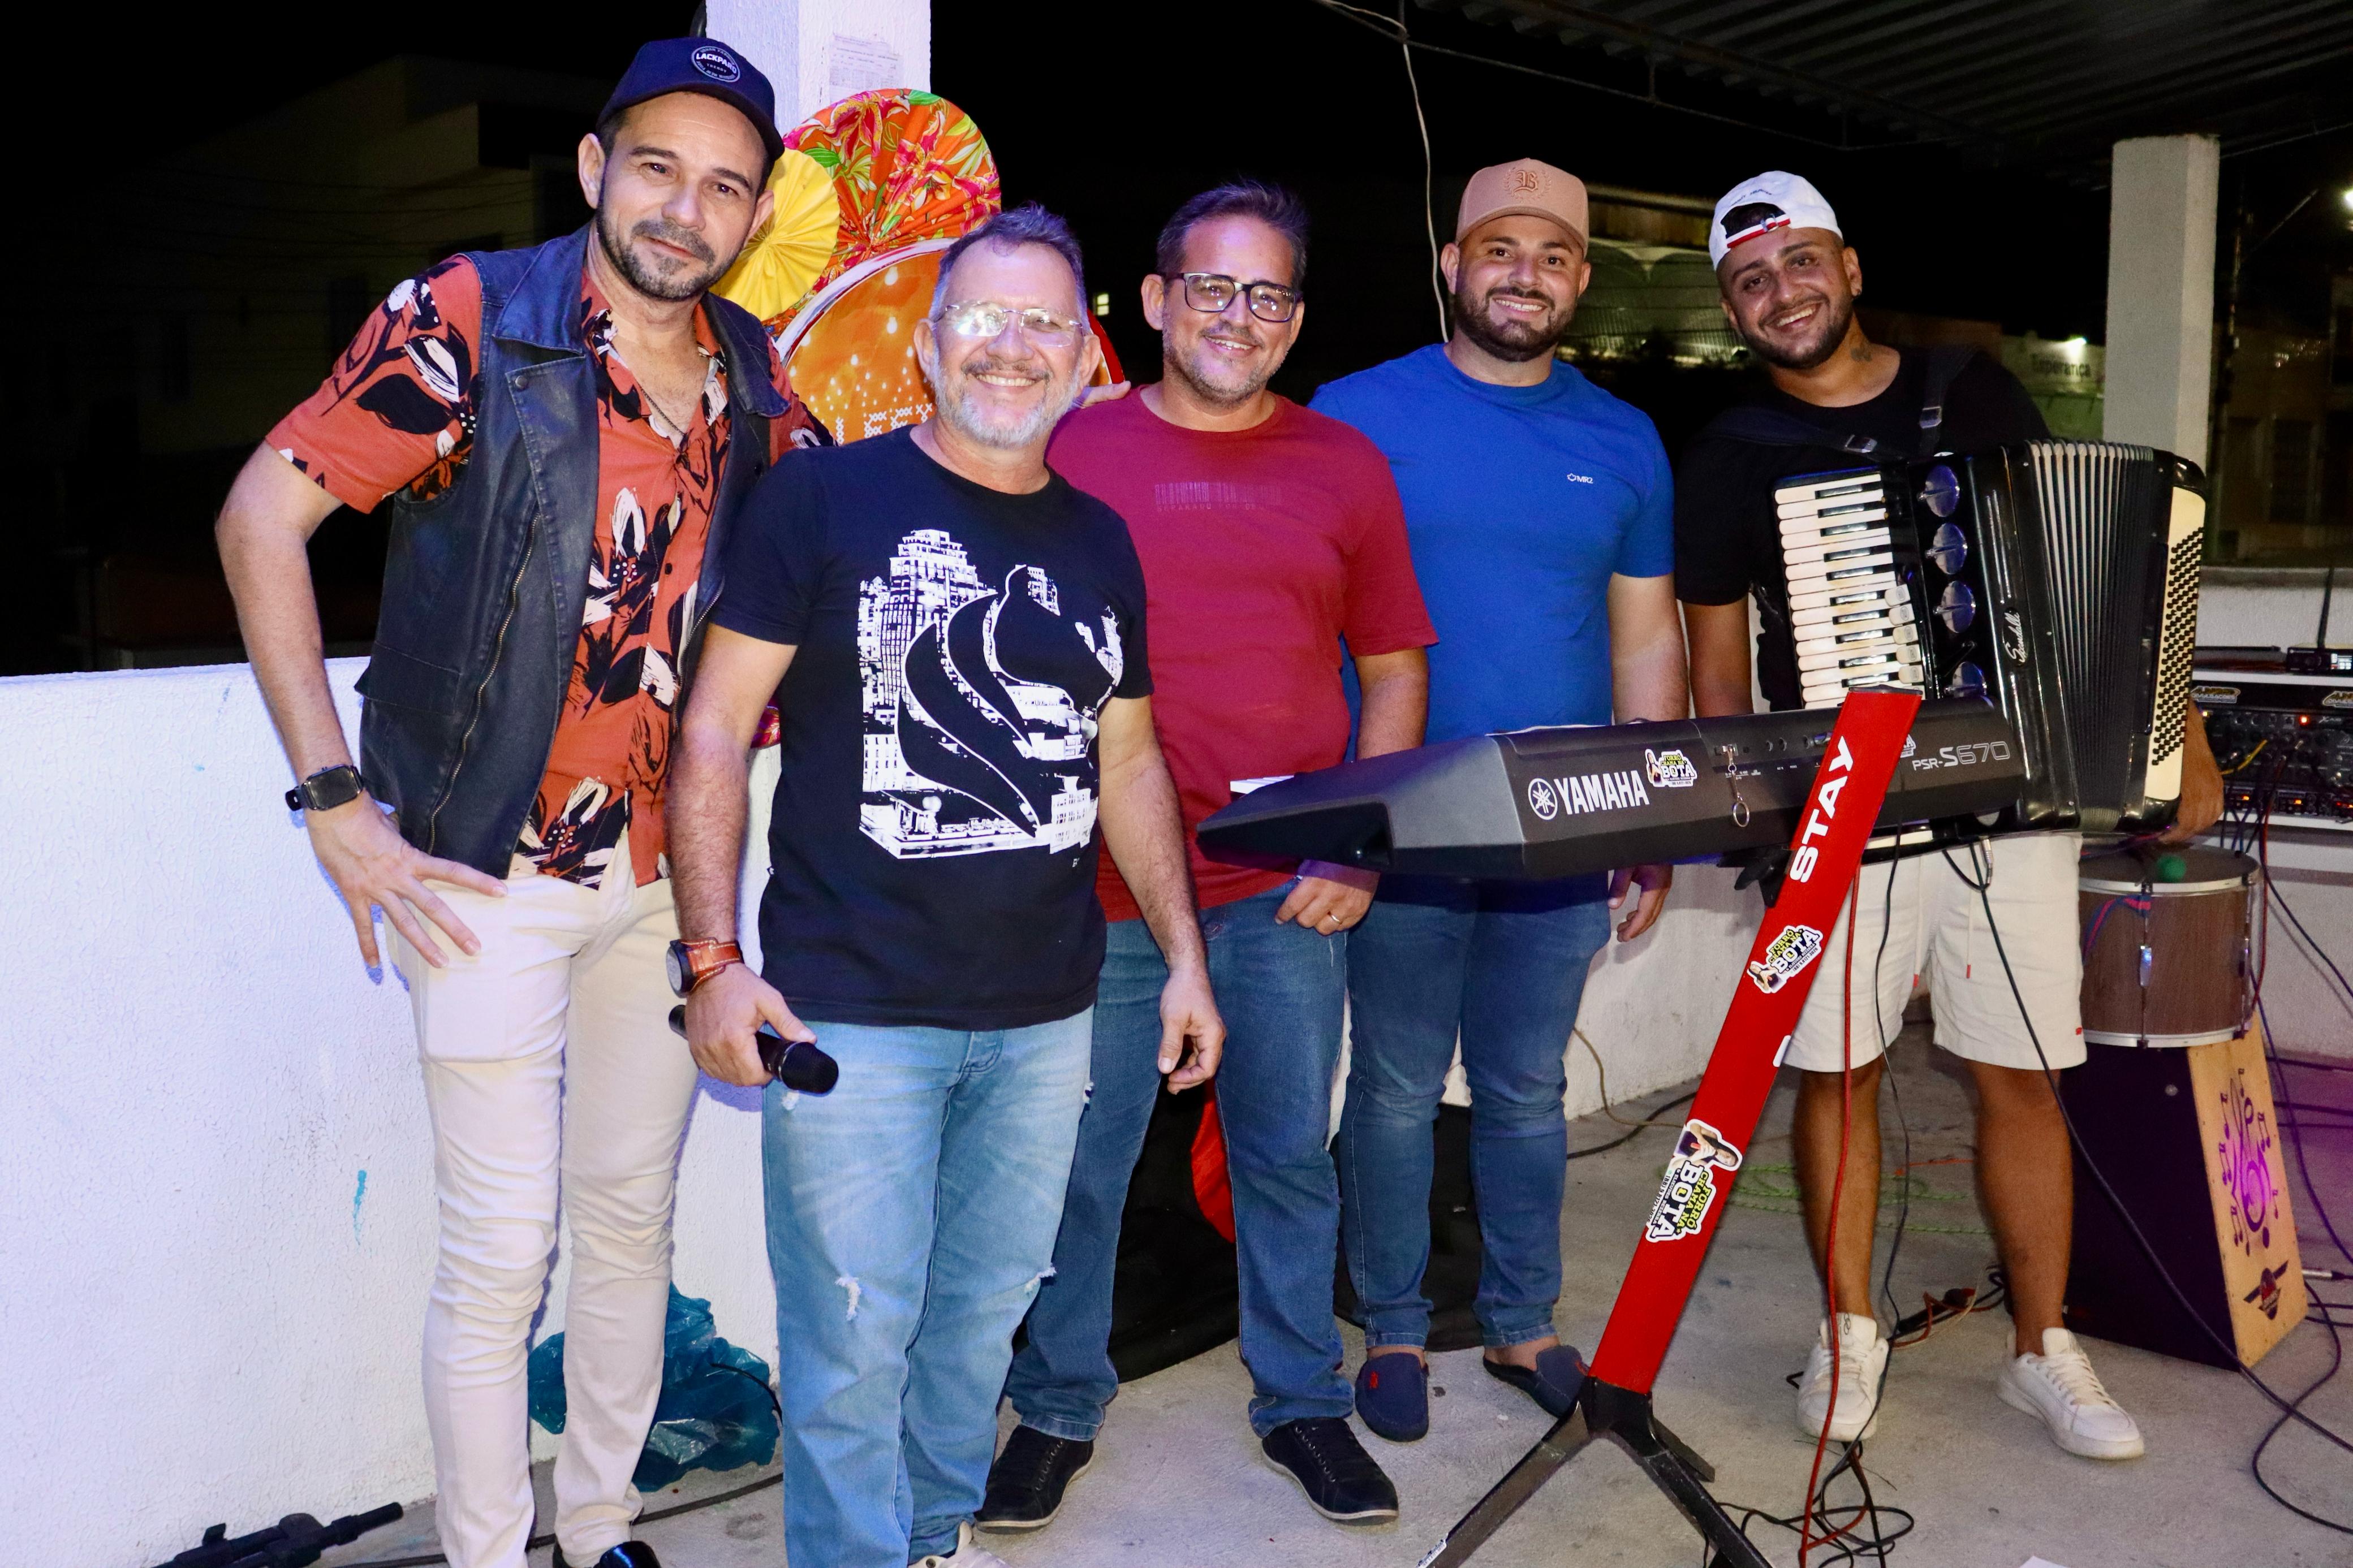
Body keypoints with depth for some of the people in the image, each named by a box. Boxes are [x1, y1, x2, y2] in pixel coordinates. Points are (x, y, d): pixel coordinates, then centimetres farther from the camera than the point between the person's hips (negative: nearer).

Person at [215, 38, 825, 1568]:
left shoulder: (757, 385, 4)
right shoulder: (467, 322, -10)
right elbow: (263, 518, -11)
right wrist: (334, 797, -15)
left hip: (670, 870, 5)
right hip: (490, 872, -5)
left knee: (633, 1218, 15)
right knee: (502, 1253, 1)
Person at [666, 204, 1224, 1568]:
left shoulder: (1101, 544, 11)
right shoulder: (825, 501, -4)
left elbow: (1129, 760, 17)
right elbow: (717, 727, -5)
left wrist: (1186, 955, 14)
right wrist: (715, 956, -12)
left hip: (1044, 1016, 5)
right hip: (850, 1010, -4)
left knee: (986, 1310, 16)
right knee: (855, 1341, 1)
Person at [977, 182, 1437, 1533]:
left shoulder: (1344, 465, 8)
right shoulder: (1073, 451, 2)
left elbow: (1394, 670, 10)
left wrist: (1361, 848, -1)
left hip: (1289, 892, 2)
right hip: (1105, 888, -1)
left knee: (1290, 1155, 13)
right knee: (1082, 1160, 8)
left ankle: (1303, 1401, 31)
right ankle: (1060, 1408, 28)